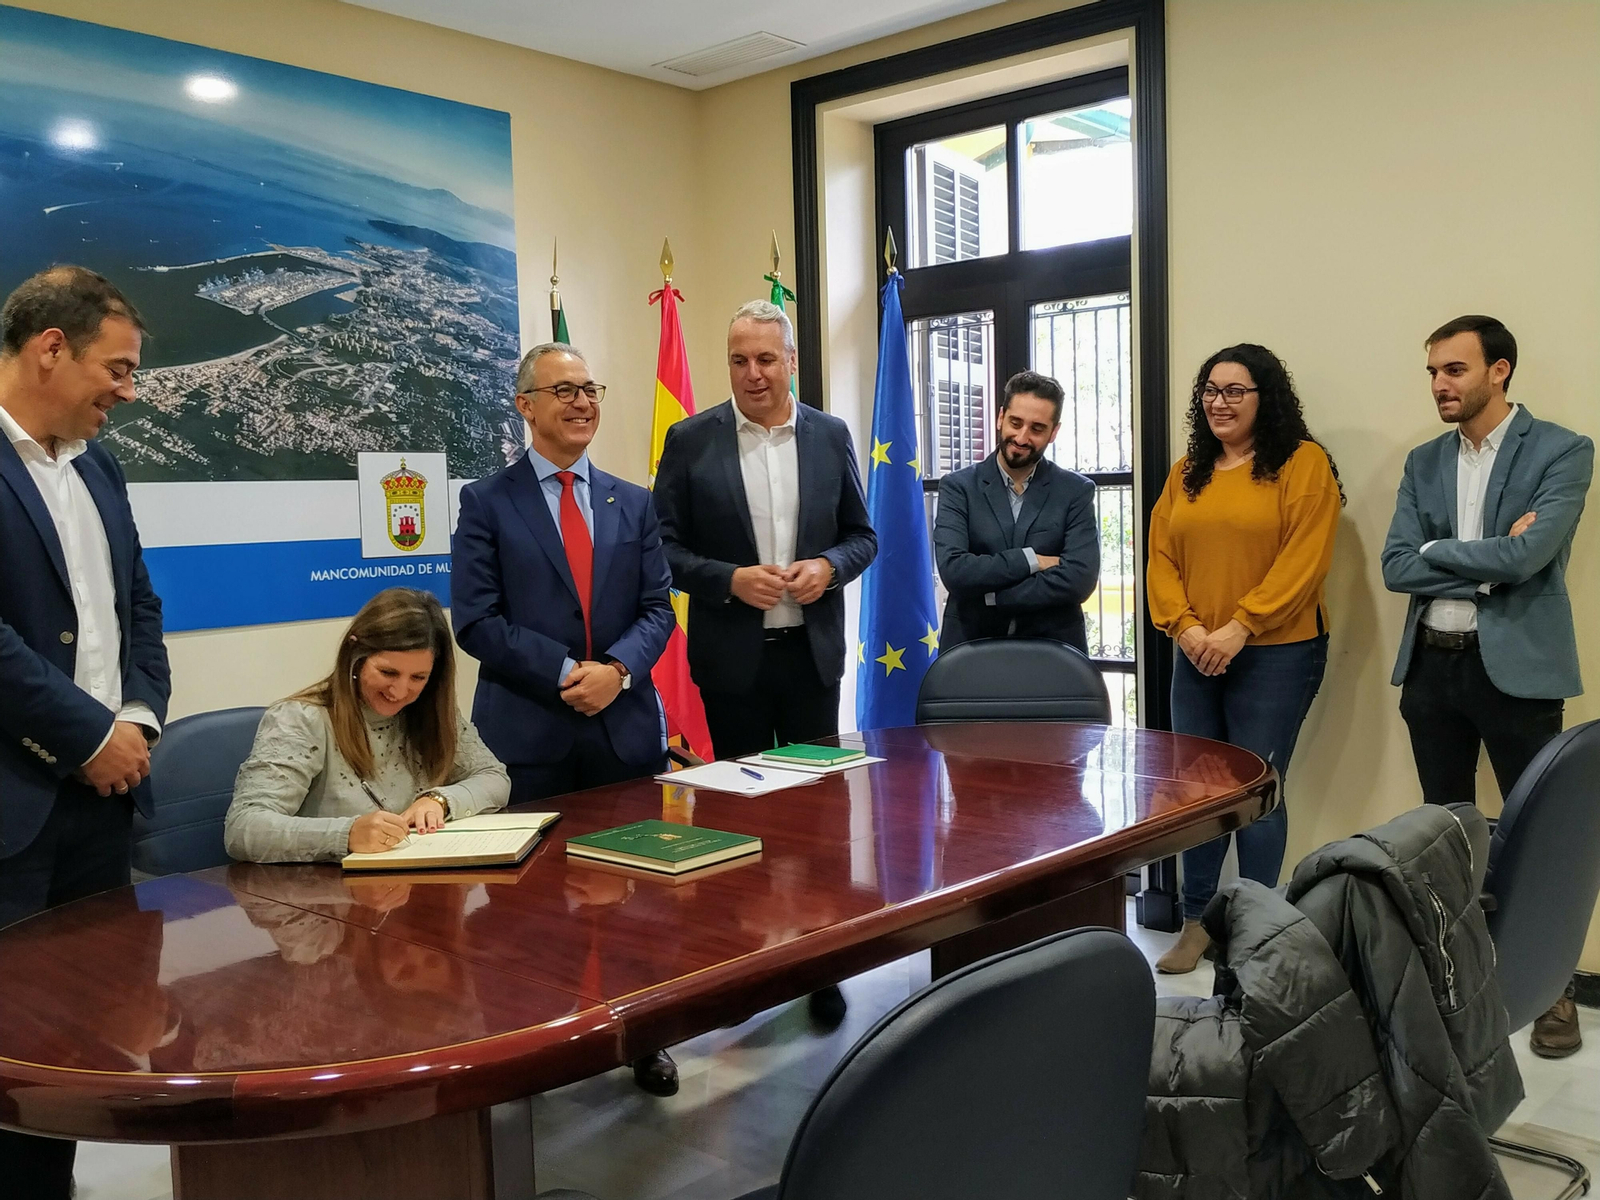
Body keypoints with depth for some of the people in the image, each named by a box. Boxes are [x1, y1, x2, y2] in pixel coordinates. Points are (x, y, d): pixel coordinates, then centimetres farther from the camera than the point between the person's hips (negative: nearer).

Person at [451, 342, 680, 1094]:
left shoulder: (633, 504, 13)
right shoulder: (486, 503, 3)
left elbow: (658, 609, 8)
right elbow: (476, 619, -5)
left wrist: (617, 668, -12)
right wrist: (565, 673, -14)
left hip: (625, 725, 3)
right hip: (528, 731, -3)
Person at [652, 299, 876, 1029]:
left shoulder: (830, 436, 4)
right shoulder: (691, 440, -3)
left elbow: (862, 535, 8)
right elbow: (664, 547, -3)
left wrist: (828, 566, -12)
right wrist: (730, 579, -17)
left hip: (812, 650, 2)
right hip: (732, 656, -1)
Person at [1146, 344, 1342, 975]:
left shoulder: (1303, 462, -3)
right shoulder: (1187, 473, 13)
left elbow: (1303, 560, -12)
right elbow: (1161, 557, 8)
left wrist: (1239, 628, -17)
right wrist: (1185, 626, -8)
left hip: (1275, 654, -5)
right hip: (1196, 657, 5)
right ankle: (1197, 920, 22)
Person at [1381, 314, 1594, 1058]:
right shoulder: (1424, 462, 8)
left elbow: (1526, 556, -20)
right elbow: (1395, 568, -2)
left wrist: (1437, 551, -8)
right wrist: (1485, 567, -13)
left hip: (1515, 666, -5)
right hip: (1430, 663, 5)